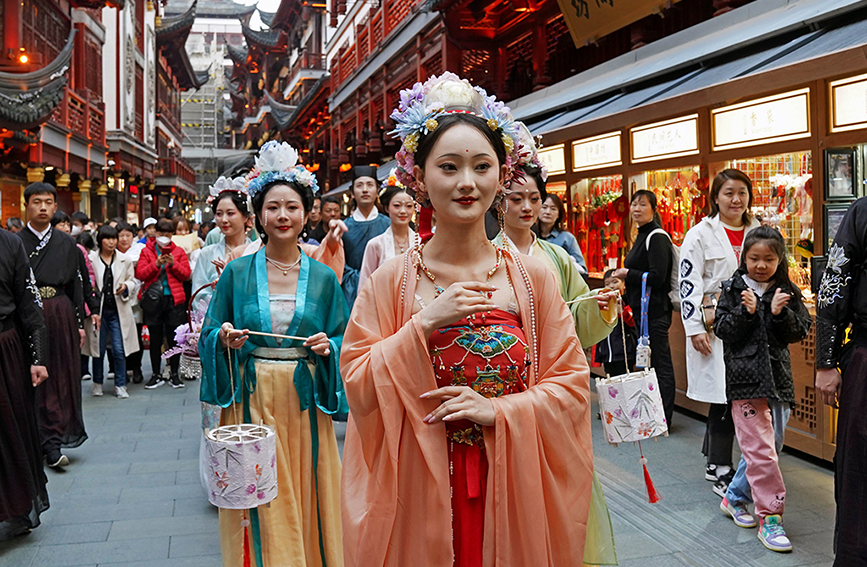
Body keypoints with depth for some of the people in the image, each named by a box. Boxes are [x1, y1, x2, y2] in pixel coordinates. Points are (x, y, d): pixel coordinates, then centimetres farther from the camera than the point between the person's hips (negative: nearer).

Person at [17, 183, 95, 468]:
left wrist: (79, 323, 5)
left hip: (62, 315, 2)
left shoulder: (66, 243, 8)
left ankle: (51, 441, 11)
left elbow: (76, 284, 9)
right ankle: (50, 443, 9)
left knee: (62, 377, 3)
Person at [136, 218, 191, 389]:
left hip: (174, 299, 0)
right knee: (155, 339, 6)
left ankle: (174, 374, 15)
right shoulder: (147, 251, 6)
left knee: (174, 338, 3)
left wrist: (173, 264, -13)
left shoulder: (178, 251, 9)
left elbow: (186, 274, 2)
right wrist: (156, 263, -17)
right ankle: (156, 375, 16)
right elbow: (140, 274, -5)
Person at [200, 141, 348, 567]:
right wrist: (224, 339, -15)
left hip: (304, 405, 1)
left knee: (304, 499, 8)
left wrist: (328, 347, -13)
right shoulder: (237, 273, 3)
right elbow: (210, 336, 6)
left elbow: (342, 341, 8)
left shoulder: (323, 277, 4)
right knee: (260, 513, 5)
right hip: (252, 403, 0)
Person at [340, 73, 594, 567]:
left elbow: (571, 383, -1)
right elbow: (358, 387, -7)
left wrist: (498, 410, -16)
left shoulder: (533, 278, -2)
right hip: (420, 491, -1)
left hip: (512, 491, 1)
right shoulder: (390, 281, -4)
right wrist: (425, 323, -17)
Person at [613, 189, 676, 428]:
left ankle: (662, 420, 3)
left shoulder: (657, 238, -14)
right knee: (648, 363, 15)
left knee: (660, 364, -4)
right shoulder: (642, 236, 17)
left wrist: (628, 274, -12)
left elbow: (658, 277, -22)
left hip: (655, 311, -10)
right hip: (644, 310, 10)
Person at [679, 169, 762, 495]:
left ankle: (713, 460, 24)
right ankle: (721, 472, 7)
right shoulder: (701, 235, -3)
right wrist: (695, 328, -13)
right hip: (714, 327, -5)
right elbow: (688, 284, -8)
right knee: (723, 397, -6)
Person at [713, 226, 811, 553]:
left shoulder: (788, 292, 8)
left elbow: (801, 332, 5)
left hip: (777, 377, 4)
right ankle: (770, 517, -2)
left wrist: (780, 314, -12)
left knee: (771, 446, 12)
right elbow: (722, 330, -3)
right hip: (745, 378, -4)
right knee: (760, 449, -8)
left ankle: (735, 497, 30)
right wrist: (746, 312, -17)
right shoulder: (734, 289, 1)